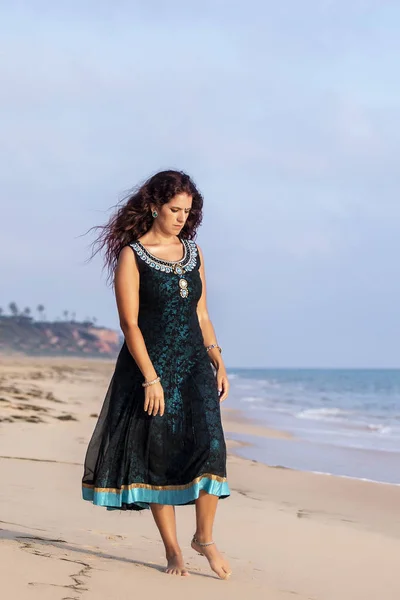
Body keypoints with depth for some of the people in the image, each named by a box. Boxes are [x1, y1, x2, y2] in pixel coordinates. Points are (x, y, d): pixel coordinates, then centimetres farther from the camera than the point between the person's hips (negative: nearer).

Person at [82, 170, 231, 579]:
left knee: (209, 444, -11)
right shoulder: (131, 255, -5)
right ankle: (172, 550, 11)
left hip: (194, 364, 4)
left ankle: (204, 537, 5)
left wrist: (218, 362, 6)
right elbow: (129, 322, -10)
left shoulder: (193, 252, 12)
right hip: (151, 364, -4)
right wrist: (151, 378, -16)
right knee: (160, 457, 0)